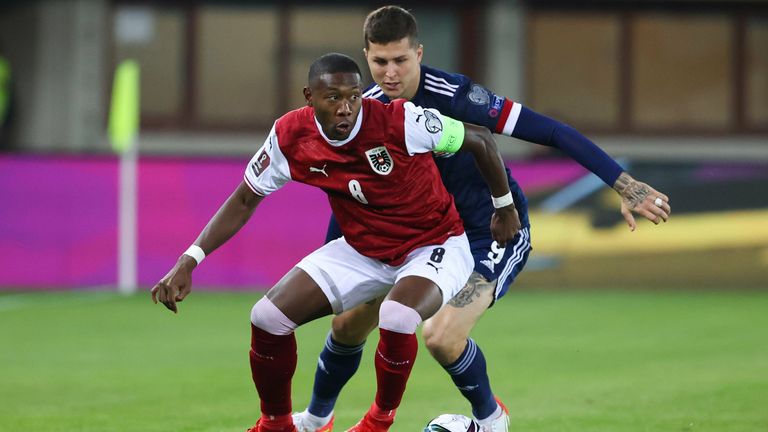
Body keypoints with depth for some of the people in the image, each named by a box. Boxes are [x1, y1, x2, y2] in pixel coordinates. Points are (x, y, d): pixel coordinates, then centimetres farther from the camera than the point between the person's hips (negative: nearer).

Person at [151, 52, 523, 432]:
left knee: (397, 320, -35)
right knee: (268, 317, -8)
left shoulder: (400, 122, -28)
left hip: (434, 246, -5)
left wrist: (505, 207, 1)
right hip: (363, 251, 5)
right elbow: (244, 201, -2)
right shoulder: (291, 137, -16)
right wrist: (189, 261, -12)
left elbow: (481, 140, -13)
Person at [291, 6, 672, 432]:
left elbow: (552, 132, -28)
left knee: (441, 336, -27)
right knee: (348, 323, 7)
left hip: (496, 234, -6)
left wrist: (625, 185, -31)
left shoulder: (454, 96, -28)